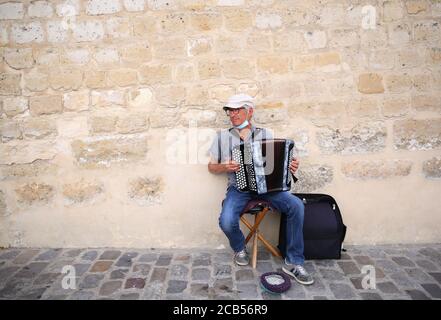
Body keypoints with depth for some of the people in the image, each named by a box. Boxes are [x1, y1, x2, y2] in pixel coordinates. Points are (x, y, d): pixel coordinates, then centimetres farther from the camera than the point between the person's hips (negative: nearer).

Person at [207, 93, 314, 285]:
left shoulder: (265, 134, 9)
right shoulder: (222, 137, 9)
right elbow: (211, 167, 13)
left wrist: (290, 167, -11)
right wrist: (225, 167, -9)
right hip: (239, 187, 0)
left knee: (296, 206, -25)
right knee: (226, 222, -29)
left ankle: (293, 263, -9)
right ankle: (239, 249, 8)